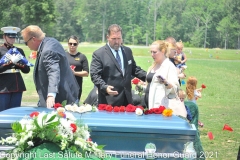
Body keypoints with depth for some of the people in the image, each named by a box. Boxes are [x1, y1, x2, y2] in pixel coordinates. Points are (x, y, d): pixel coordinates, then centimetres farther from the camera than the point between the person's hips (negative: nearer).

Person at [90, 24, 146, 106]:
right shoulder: (98, 54, -4)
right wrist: (105, 87, -25)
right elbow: (94, 75, -8)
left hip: (127, 99, 5)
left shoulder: (128, 51, 13)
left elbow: (134, 69, 22)